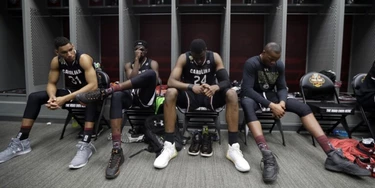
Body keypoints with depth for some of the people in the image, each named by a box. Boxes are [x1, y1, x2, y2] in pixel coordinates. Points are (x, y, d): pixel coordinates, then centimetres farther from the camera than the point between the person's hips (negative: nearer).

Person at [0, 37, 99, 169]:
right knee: (34, 97, -4)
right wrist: (52, 97, -26)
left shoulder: (84, 59, -26)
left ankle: (85, 145, -46)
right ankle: (21, 142, 1)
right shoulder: (56, 61, -9)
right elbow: (51, 83, -1)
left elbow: (93, 85, -35)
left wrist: (65, 99, -39)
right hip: (71, 91, 6)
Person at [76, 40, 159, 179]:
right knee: (117, 96, -37)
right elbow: (131, 79, 1)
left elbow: (155, 80, 2)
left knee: (150, 73, -33)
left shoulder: (152, 63, 18)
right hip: (132, 96, 2)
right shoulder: (128, 65, 22)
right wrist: (136, 60, 2)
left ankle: (104, 92, -38)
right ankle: (117, 151, -45)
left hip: (146, 97, -1)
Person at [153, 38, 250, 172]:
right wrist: (191, 87, -41)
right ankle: (169, 147, -29)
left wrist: (215, 87, -40)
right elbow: (171, 82, -23)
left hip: (210, 95, 1)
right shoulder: (184, 58, -11)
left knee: (232, 94, -29)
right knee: (170, 93, -32)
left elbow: (226, 81, -16)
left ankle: (233, 148, -28)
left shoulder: (215, 57, -7)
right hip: (190, 95, -1)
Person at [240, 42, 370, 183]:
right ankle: (268, 157, -58)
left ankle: (332, 155, -24)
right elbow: (247, 89, -26)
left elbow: (282, 88, 2)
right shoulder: (251, 63, -18)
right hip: (253, 96, -5)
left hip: (271, 95, 5)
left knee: (302, 107, -16)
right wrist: (270, 105, -33)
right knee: (247, 105, -43)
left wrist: (281, 101, -22)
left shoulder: (279, 65, 0)